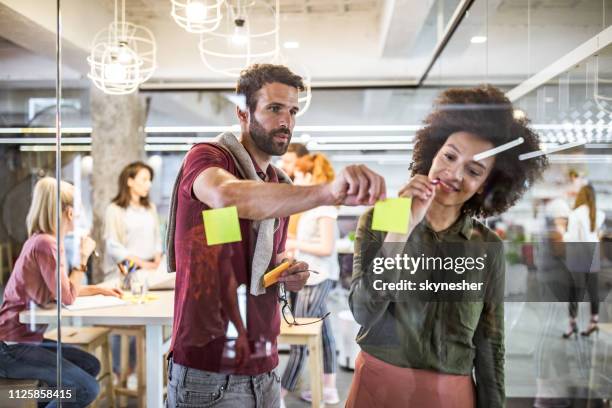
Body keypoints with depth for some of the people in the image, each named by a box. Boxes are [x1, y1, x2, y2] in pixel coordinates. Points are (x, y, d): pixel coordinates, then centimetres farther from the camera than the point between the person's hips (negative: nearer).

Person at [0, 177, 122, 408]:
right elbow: (67, 297, -20)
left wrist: (98, 290, 18)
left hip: (28, 339, 10)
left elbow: (62, 288, 22)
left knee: (91, 366, 15)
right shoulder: (44, 243, -21)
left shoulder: (44, 241, 10)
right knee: (87, 389, -14)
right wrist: (83, 256, -11)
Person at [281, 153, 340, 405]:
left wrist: (295, 244, -12)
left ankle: (279, 395, 2)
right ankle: (329, 389, 22)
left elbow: (327, 247, -19)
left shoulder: (324, 205, -15)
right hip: (311, 277, 10)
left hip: (318, 278, -10)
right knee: (321, 333, 14)